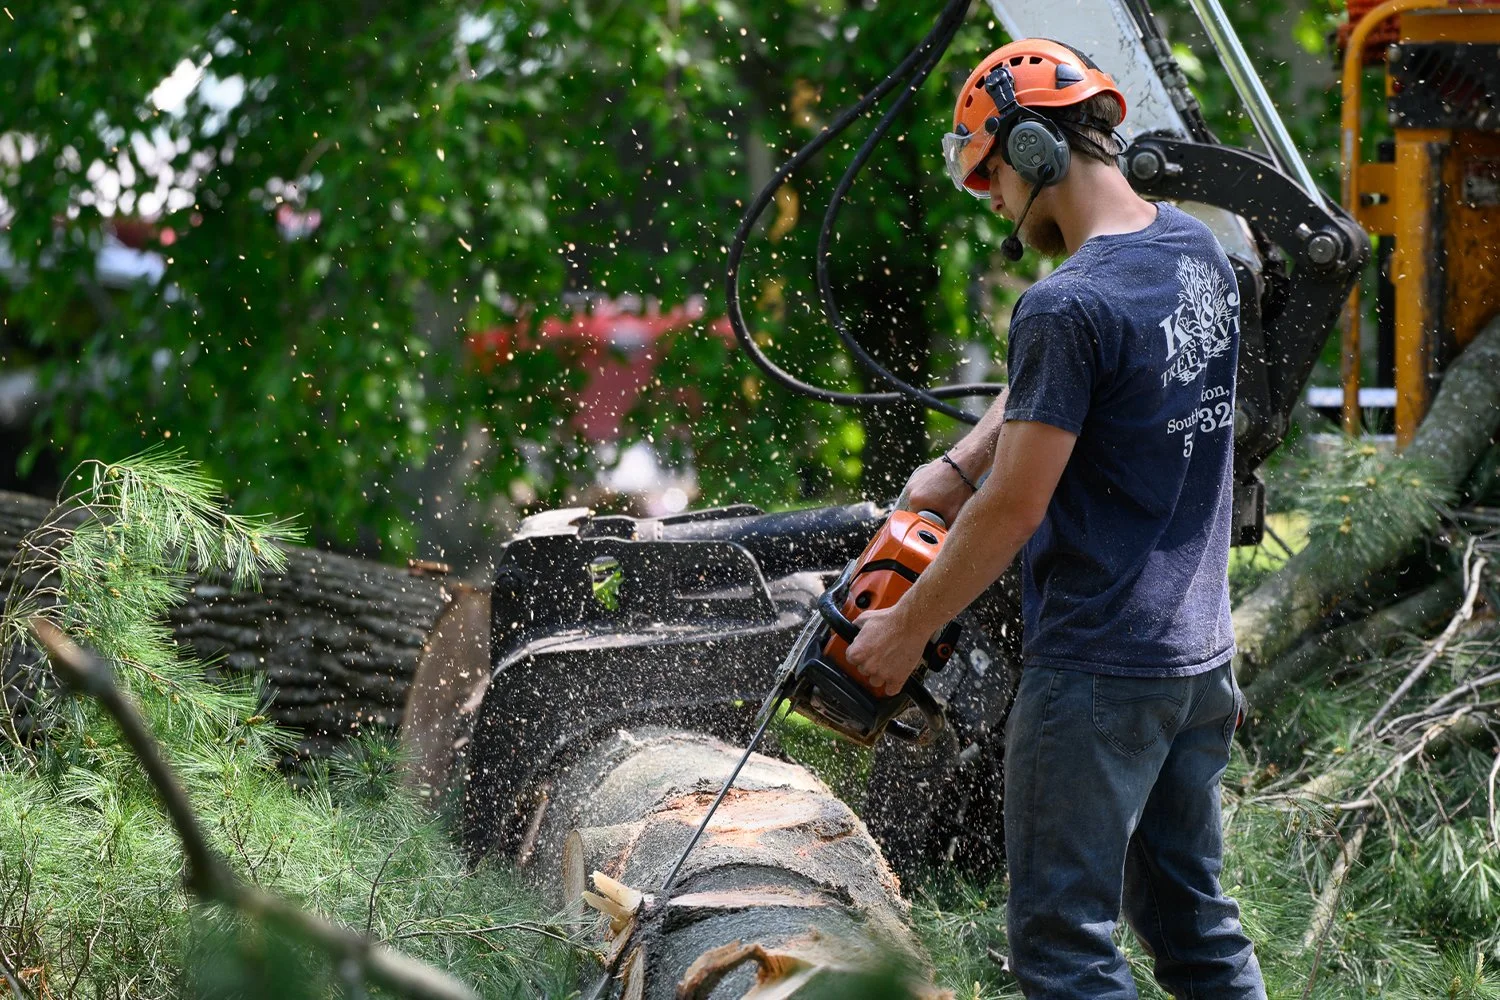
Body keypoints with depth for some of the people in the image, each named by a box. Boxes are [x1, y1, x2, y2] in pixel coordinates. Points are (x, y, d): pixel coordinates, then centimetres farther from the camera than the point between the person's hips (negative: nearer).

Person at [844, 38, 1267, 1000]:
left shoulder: (1067, 308, -20)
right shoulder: (1196, 248, 6)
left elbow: (1014, 509, -17)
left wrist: (905, 629, -5)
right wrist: (955, 466, 11)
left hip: (1095, 672, -9)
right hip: (1202, 655, 9)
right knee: (1193, 922, 17)